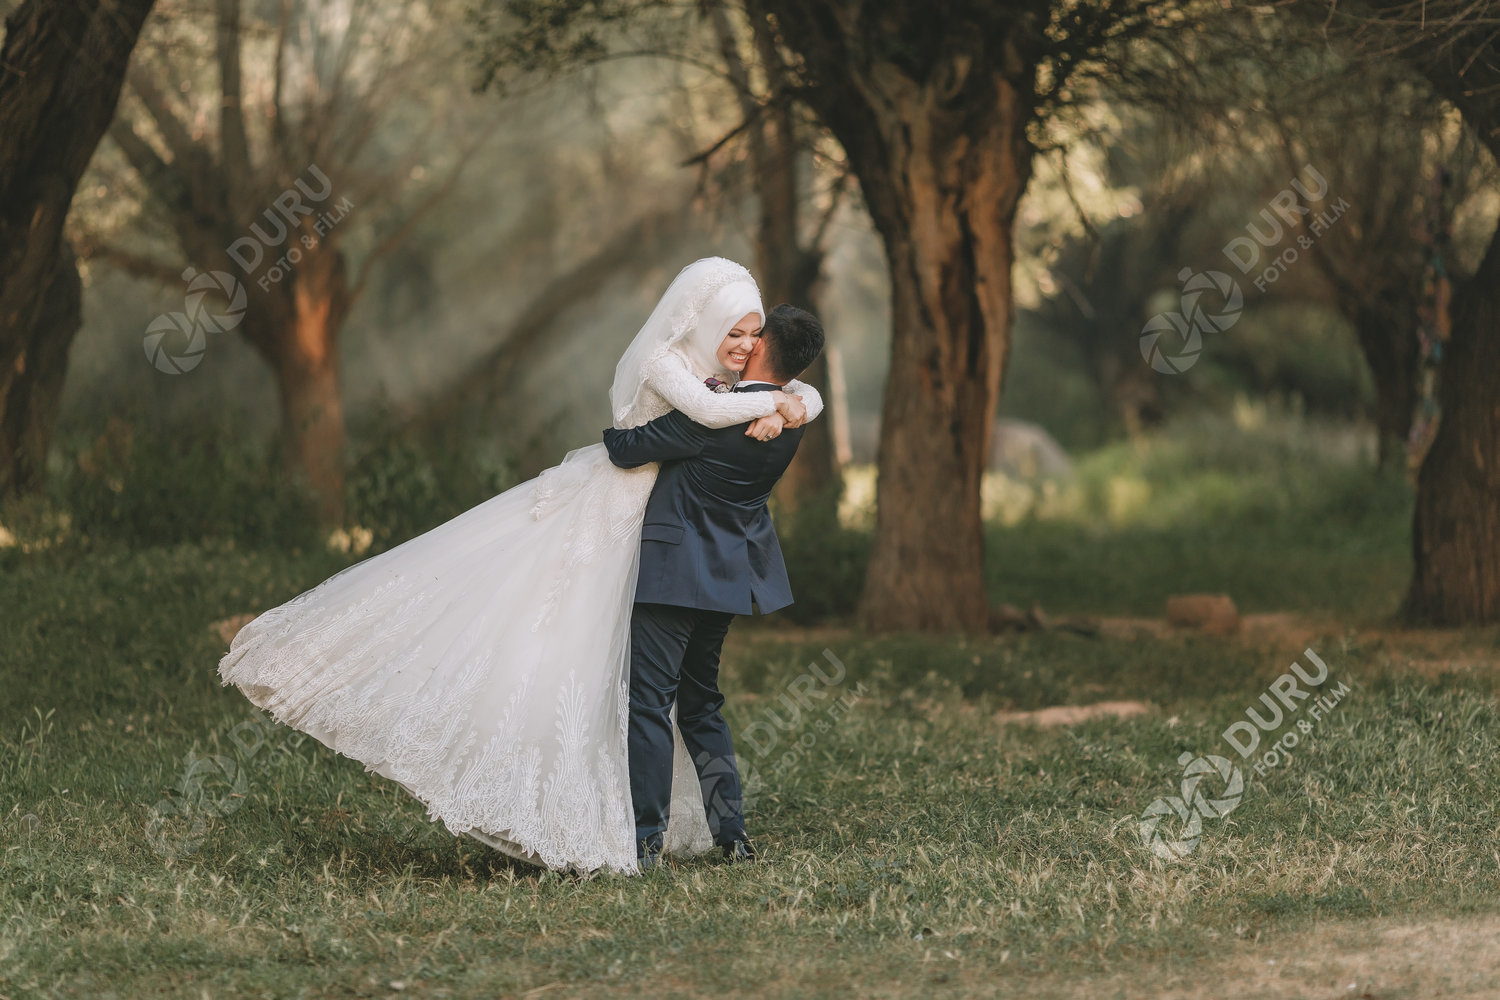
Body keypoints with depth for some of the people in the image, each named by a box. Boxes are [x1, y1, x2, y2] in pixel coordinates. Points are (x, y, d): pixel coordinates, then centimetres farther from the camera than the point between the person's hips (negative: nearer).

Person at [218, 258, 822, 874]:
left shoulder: (722, 373, 3)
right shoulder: (662, 360, -18)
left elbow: (810, 398, 4)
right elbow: (708, 410, -36)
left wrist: (788, 410, -18)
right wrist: (770, 403, -22)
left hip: (639, 542, 7)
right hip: (589, 518, -7)